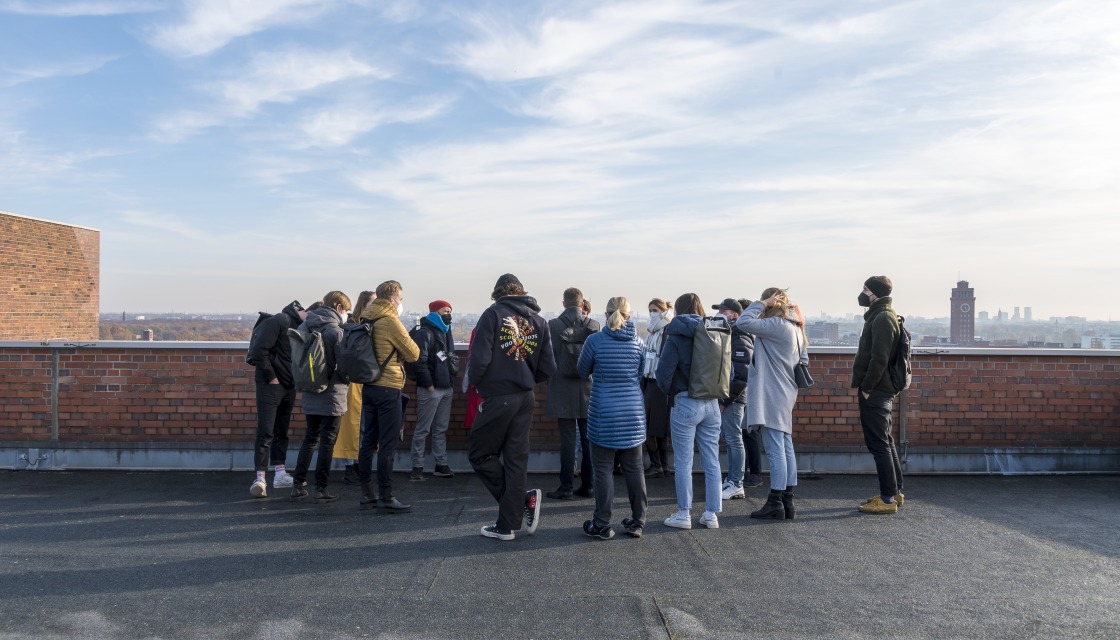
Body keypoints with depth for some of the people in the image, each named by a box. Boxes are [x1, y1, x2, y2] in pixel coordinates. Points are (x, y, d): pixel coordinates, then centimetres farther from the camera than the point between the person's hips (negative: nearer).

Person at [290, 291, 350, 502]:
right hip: (331, 395, -6)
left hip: (309, 395, 6)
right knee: (327, 442, 3)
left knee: (310, 438, 18)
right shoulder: (335, 331, -16)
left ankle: (298, 485, 18)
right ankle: (321, 489, 6)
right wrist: (347, 381, 2)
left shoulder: (305, 327, 4)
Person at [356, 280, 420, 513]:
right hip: (388, 389, -8)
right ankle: (385, 498, -1)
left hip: (368, 386, 8)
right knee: (388, 444, -4)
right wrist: (408, 344, 11)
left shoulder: (366, 319, 10)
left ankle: (366, 493, 20)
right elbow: (413, 354, -7)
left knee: (369, 440, 13)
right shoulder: (390, 321, -13)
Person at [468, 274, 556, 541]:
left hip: (497, 399, -5)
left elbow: (480, 358, -16)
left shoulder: (493, 314, -7)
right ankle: (507, 524, 11)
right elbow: (548, 368, 3)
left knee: (481, 455, 10)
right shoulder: (538, 320, 8)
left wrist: (476, 383, 3)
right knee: (516, 459, 10)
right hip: (525, 399, 6)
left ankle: (523, 499, 4)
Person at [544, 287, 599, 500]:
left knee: (567, 440, 1)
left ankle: (566, 488, 4)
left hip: (563, 390, -2)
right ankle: (587, 485, 15)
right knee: (588, 440, 9)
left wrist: (550, 383, 11)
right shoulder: (594, 325, -2)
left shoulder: (553, 325, -7)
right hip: (588, 390, 2)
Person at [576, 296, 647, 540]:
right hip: (633, 414, 4)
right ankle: (637, 522, 19)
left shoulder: (595, 340, -10)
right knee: (634, 469, 11)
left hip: (604, 415, -3)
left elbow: (583, 371, 6)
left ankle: (602, 525, 9)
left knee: (603, 469, 4)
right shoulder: (638, 342, 0)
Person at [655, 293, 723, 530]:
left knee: (684, 463, 3)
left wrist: (671, 393, 7)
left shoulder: (677, 336, -8)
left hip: (686, 404, -5)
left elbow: (664, 372, -11)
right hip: (712, 404, 5)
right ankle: (712, 514, 15)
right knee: (712, 462, 10)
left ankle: (684, 514, 10)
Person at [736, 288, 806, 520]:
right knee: (786, 448, 10)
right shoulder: (794, 328, 16)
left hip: (772, 396, -10)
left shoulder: (777, 325, -15)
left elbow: (743, 322, -22)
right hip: (785, 395, 10)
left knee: (776, 450, -7)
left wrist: (761, 303, -10)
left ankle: (775, 503, -3)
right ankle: (787, 502, 15)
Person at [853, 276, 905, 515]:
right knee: (885, 442, 16)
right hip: (881, 391, 10)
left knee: (879, 444, -7)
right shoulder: (881, 316, 18)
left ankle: (888, 498, -3)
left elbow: (879, 358, -21)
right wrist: (861, 385, 15)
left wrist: (866, 388, -18)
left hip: (875, 392, -10)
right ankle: (895, 491, 24)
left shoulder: (882, 318, -14)